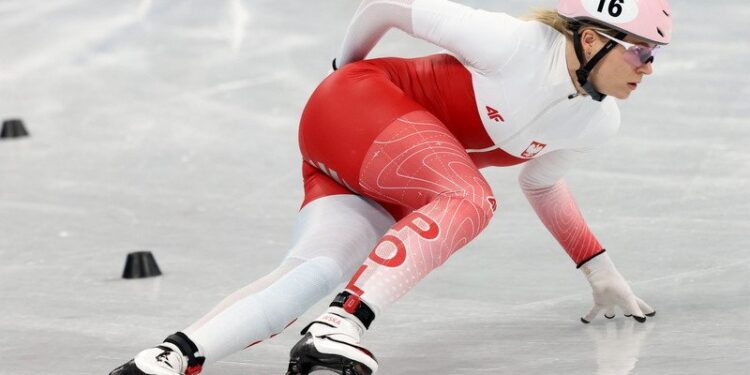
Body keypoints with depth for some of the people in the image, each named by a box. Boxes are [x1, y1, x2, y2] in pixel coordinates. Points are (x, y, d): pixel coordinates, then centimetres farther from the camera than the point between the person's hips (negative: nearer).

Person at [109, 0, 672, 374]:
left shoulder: (598, 123, 1)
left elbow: (540, 182, 22)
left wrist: (600, 269, 22)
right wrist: (349, 61, 8)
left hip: (387, 190, 7)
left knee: (317, 271, -20)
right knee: (470, 199, -32)